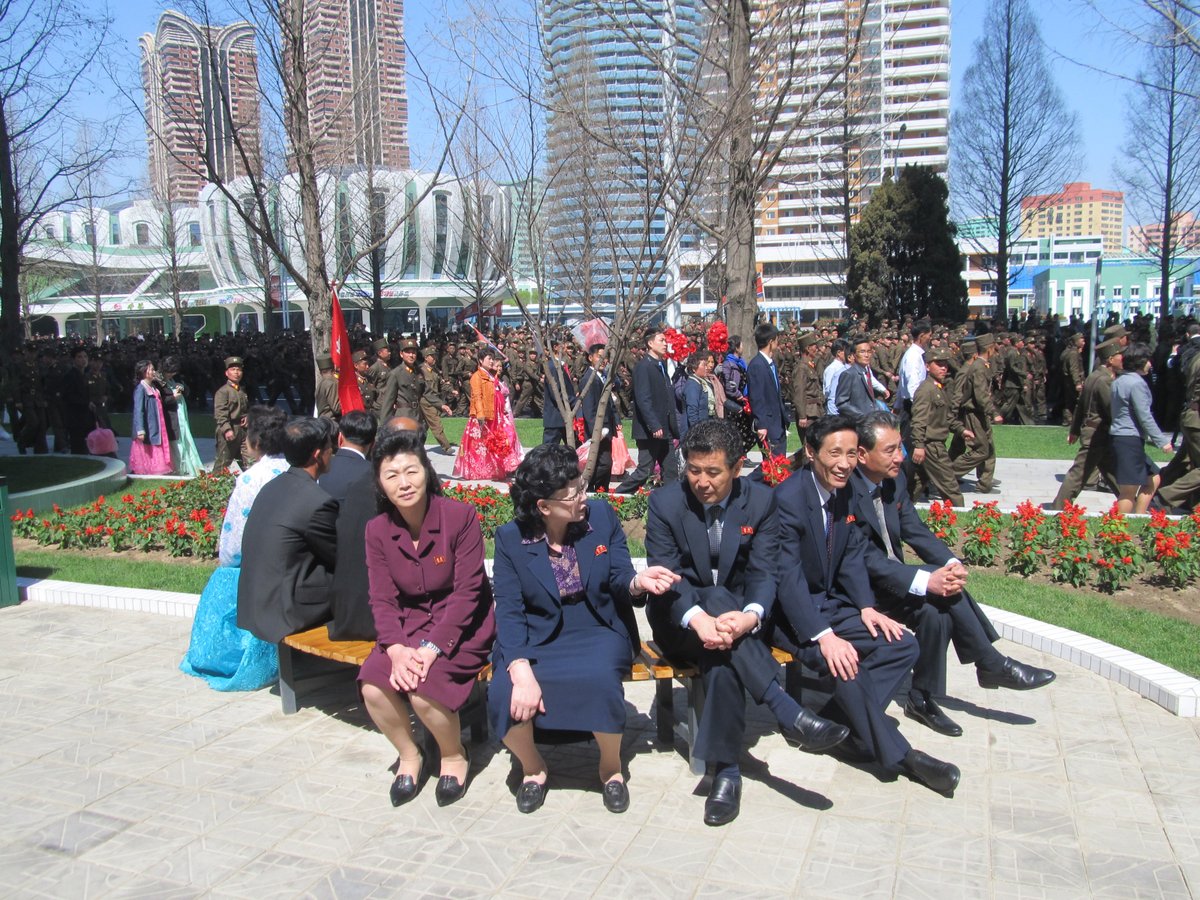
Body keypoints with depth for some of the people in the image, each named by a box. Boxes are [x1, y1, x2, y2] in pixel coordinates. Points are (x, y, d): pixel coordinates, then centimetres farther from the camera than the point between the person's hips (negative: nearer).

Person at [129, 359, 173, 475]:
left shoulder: (153, 387, 12)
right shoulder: (140, 389, -13)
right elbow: (138, 410, -18)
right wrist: (140, 430, -22)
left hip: (156, 429, 8)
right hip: (147, 431, -8)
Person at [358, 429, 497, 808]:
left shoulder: (461, 516, -14)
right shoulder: (377, 529, 0)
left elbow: (467, 592, -16)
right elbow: (382, 599, -3)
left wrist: (432, 648, -23)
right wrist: (396, 648, -21)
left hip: (461, 625, -4)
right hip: (409, 623, 4)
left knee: (424, 691, -27)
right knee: (373, 687, -21)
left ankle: (454, 756, 7)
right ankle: (409, 756, 10)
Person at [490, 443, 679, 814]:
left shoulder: (602, 515, -3)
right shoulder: (510, 538, -6)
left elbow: (619, 578, -2)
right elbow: (509, 612, -11)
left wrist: (639, 581, -28)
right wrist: (521, 672, -26)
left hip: (597, 633, 0)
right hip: (536, 640, 0)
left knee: (600, 682, -32)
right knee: (502, 696, -27)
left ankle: (611, 766, 0)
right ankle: (532, 767, 8)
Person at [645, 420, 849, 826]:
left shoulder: (761, 500, -4)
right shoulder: (664, 502, -8)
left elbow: (764, 573, -10)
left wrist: (750, 616, -35)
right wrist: (698, 618, -37)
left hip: (738, 614, 2)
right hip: (680, 621, -1)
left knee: (722, 655, -36)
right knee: (717, 598, -37)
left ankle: (725, 770, -30)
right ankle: (789, 714, -39)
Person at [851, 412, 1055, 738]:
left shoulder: (894, 479, 2)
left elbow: (914, 529, 5)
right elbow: (865, 560, -26)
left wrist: (951, 563, -14)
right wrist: (925, 580, -33)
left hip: (890, 574, 7)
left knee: (936, 610, -19)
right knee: (941, 589, -22)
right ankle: (992, 665, -4)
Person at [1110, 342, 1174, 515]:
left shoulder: (1118, 381, 15)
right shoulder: (1137, 383, -13)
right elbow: (1144, 416, -16)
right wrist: (1162, 441, -12)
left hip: (1118, 436, 10)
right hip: (1130, 440, -10)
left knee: (1153, 479, 18)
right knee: (1129, 492, -6)